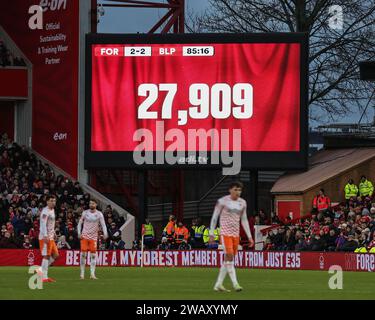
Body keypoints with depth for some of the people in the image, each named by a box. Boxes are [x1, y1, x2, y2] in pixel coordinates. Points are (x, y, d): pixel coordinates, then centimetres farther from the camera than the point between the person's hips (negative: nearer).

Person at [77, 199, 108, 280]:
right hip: (84, 236, 0)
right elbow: (80, 223, 9)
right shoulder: (85, 213, 2)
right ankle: (82, 273, 2)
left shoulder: (99, 214, -1)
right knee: (83, 254, -6)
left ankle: (92, 274, -2)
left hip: (94, 237, 0)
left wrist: (105, 233, -23)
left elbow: (103, 224, -7)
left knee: (93, 255, -4)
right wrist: (79, 233, -2)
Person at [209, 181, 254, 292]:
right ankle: (235, 284, -20)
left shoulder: (242, 203, 8)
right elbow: (214, 217, -3)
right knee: (229, 257, -16)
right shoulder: (222, 201, -7)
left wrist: (249, 236, 10)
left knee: (228, 260, 6)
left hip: (236, 234, 6)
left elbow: (244, 220, 15)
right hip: (225, 233, -6)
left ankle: (218, 284, 13)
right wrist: (211, 234, -5)